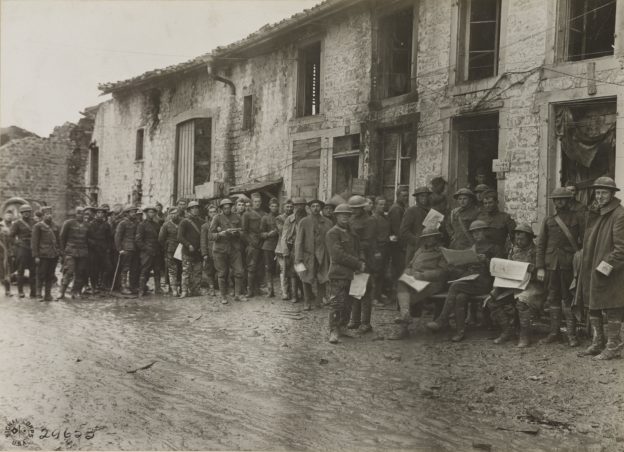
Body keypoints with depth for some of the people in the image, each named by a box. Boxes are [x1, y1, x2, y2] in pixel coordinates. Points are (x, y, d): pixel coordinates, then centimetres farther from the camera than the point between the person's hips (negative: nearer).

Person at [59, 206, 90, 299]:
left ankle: (76, 292, 12)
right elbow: (62, 237, 3)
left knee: (80, 274, 3)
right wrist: (64, 250, 0)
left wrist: (87, 251, 12)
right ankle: (62, 292, -7)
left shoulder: (86, 226, 14)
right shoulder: (68, 223, 1)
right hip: (71, 252, -4)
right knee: (69, 272, -12)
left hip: (83, 253, 4)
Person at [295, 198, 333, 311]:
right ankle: (307, 302, 13)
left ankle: (320, 301, 12)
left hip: (322, 256, 1)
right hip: (308, 255, -1)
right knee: (306, 280, 0)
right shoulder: (303, 222, 2)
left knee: (322, 280, -2)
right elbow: (298, 241, -1)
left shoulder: (327, 222, 7)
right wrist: (298, 258, -8)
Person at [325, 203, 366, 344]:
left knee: (348, 304, 7)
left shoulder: (351, 233, 20)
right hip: (338, 274, -7)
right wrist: (358, 264, -12)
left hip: (351, 274, 7)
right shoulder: (332, 233, -6)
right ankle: (334, 331, -4)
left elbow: (356, 251, 27)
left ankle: (342, 327, 18)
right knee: (336, 304, -8)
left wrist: (360, 263, 4)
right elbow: (338, 255, -14)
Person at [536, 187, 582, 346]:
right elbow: (540, 245, 9)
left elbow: (583, 241, 4)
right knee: (552, 299, 7)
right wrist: (540, 267, 2)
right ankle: (554, 332, 15)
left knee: (568, 299, -2)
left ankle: (571, 334, 4)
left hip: (568, 264, -3)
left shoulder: (576, 218, 4)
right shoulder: (548, 220, 10)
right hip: (551, 265, 3)